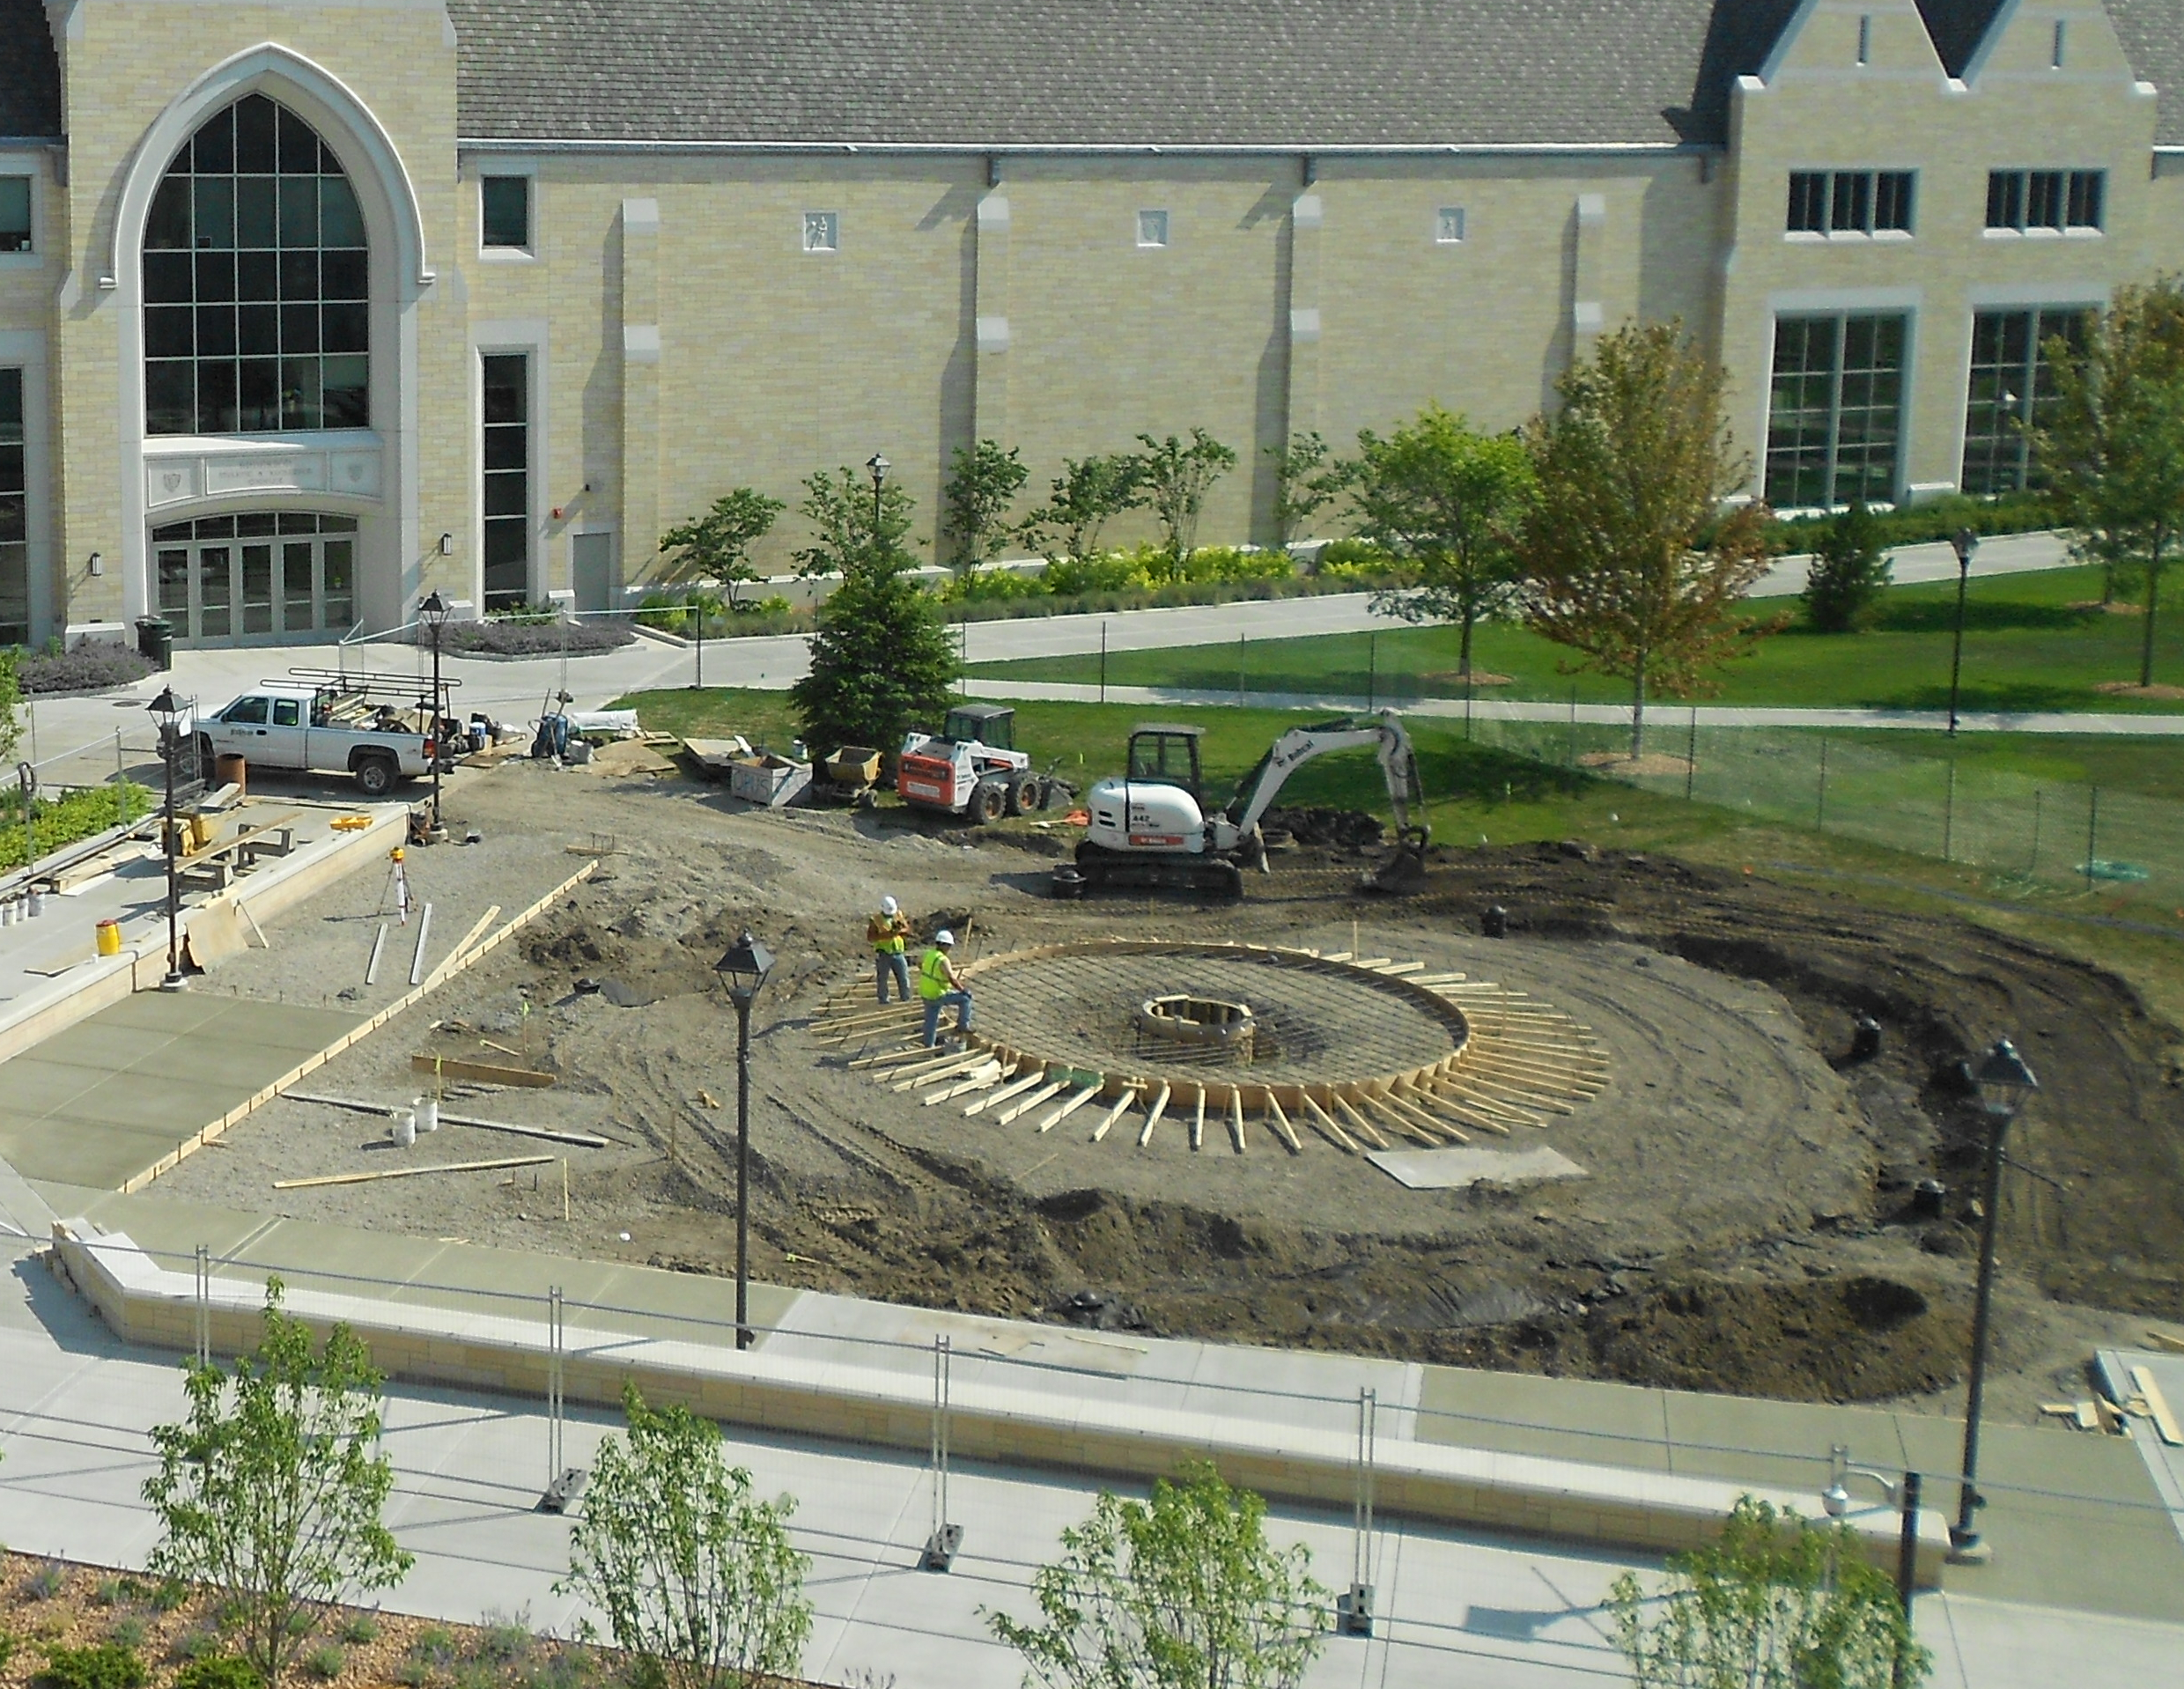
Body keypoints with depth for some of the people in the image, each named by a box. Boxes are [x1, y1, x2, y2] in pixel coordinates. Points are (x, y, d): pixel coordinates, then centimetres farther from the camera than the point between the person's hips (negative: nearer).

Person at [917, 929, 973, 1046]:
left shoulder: (928, 954, 1)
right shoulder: (943, 960, -24)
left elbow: (920, 965, 23)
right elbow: (952, 979, -31)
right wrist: (963, 990, -19)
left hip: (925, 993, 8)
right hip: (937, 996, -8)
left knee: (931, 1020, 21)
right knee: (965, 998, 2)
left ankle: (929, 1045, 31)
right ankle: (963, 1026, 9)